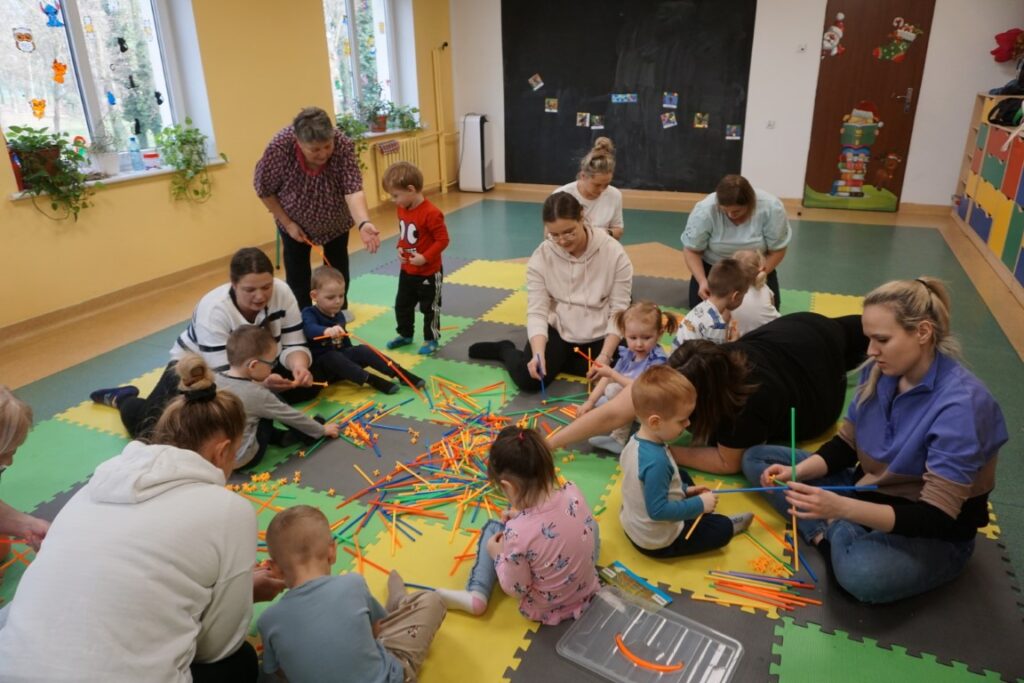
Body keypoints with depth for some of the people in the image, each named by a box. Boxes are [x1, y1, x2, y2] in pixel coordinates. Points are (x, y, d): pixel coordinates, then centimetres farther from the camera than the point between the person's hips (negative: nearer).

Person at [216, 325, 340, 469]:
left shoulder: (215, 379, -4)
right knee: (271, 402, -1)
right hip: (243, 459, -6)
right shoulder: (257, 394, -20)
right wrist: (323, 430, 3)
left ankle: (279, 436, 17)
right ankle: (308, 433, 15)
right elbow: (291, 416, -9)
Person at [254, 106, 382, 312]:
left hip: (335, 219, 1)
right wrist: (287, 223, -16)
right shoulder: (279, 147, -34)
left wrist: (363, 223, -57)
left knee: (338, 266, 15)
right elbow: (264, 189, -18)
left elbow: (353, 189, -40)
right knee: (297, 271, 7)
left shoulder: (343, 144, -34)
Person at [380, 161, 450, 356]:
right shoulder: (402, 209, 0)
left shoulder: (431, 213, -25)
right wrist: (400, 248, -2)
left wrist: (425, 257, -27)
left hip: (429, 273, -8)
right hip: (407, 270, 8)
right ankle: (405, 334, 36)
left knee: (430, 308, 8)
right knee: (402, 304, 18)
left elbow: (442, 240, -23)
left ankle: (431, 339, 24)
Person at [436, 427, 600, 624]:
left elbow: (516, 589, -18)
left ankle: (476, 594, 9)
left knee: (492, 529, 11)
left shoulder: (517, 533, -34)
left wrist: (499, 555, -3)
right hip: (587, 593, 4)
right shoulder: (572, 492, -21)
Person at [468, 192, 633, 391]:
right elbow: (537, 311, -14)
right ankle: (505, 350, 16)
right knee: (527, 378, -19)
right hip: (558, 329, -1)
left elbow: (619, 311, -13)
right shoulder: (542, 256, -12)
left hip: (600, 336, 1)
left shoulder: (614, 253, -15)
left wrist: (605, 356, -25)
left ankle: (557, 361, 4)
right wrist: (539, 353, -30)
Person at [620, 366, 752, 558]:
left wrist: (685, 490, 9)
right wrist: (700, 504, -22)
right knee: (722, 528, 4)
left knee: (683, 476, 27)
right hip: (656, 542, -8)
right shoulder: (656, 461, -36)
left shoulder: (637, 441, -8)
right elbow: (658, 510, -32)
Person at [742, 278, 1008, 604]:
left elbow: (936, 517, -29)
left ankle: (833, 533, -10)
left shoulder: (960, 405, -27)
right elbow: (846, 444, 4)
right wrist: (798, 472, -16)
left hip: (934, 536, -7)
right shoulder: (878, 371, -7)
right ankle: (834, 533, -19)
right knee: (756, 459, -2)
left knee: (861, 572, -41)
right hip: (867, 492, 8)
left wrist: (841, 508, -42)